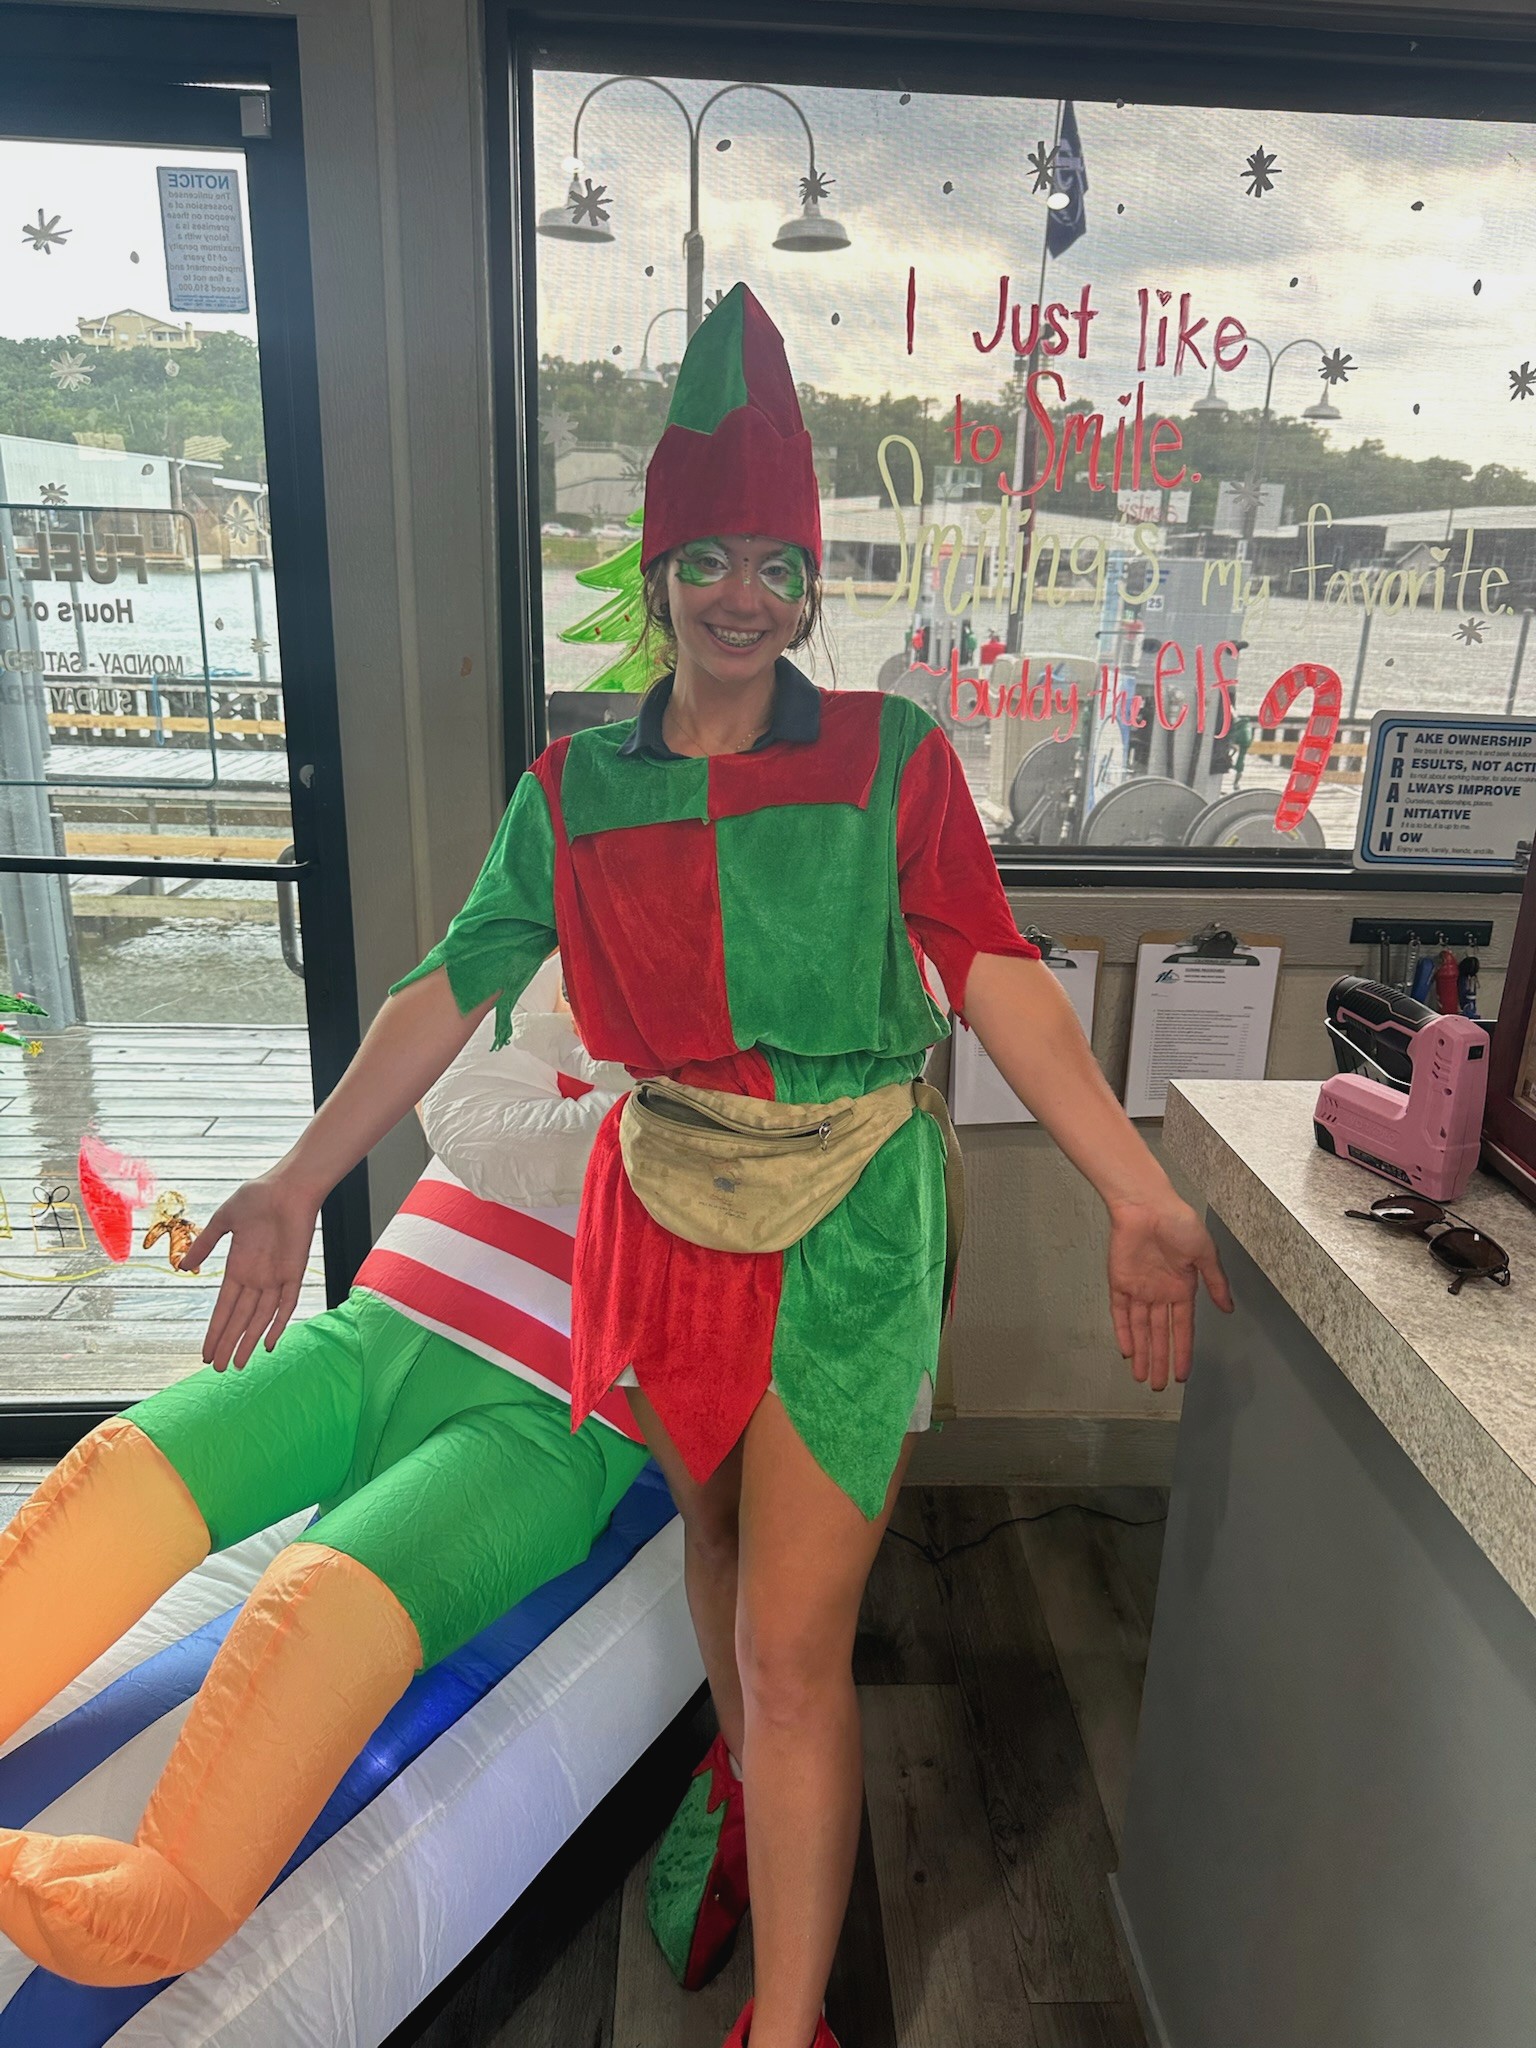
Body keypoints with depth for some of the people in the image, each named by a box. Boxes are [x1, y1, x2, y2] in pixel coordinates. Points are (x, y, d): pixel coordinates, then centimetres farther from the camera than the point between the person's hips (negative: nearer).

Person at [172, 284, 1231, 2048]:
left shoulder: (891, 756, -5)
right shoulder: (573, 789, 2)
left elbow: (996, 978, -10)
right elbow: (449, 993, 1)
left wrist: (1137, 1197, -17)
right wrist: (296, 1184, -3)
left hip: (848, 1230, -3)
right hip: (666, 1211, 3)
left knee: (797, 1641, 1)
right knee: (715, 1528, 24)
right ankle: (743, 1775, 55)